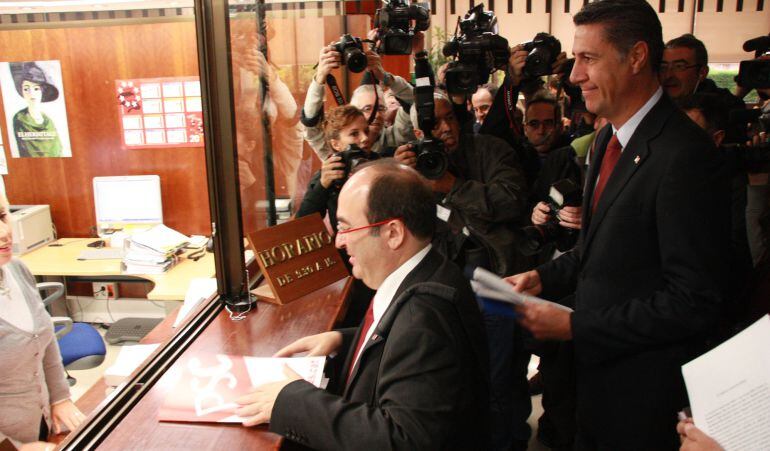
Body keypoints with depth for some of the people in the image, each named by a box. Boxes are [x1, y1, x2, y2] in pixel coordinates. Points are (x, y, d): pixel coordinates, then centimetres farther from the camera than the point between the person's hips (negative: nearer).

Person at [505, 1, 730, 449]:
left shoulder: (686, 156, -24)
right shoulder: (611, 138, 5)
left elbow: (694, 301, -25)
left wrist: (576, 326, -22)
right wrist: (545, 277, 0)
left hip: (644, 393, -8)